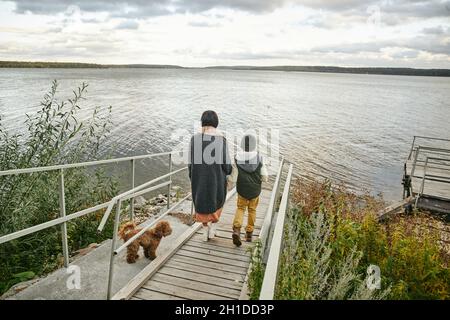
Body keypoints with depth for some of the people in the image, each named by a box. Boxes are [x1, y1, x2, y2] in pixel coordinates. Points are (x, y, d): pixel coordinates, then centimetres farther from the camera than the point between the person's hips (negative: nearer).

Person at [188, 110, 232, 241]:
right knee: (217, 201, 26)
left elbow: (191, 161, -4)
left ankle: (205, 231, 31)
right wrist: (227, 171, 10)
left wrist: (192, 178, 10)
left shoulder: (195, 138, -10)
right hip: (217, 177, -1)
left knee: (202, 203, 22)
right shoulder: (221, 139, -16)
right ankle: (212, 228, 27)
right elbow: (226, 163, -14)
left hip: (199, 178, 2)